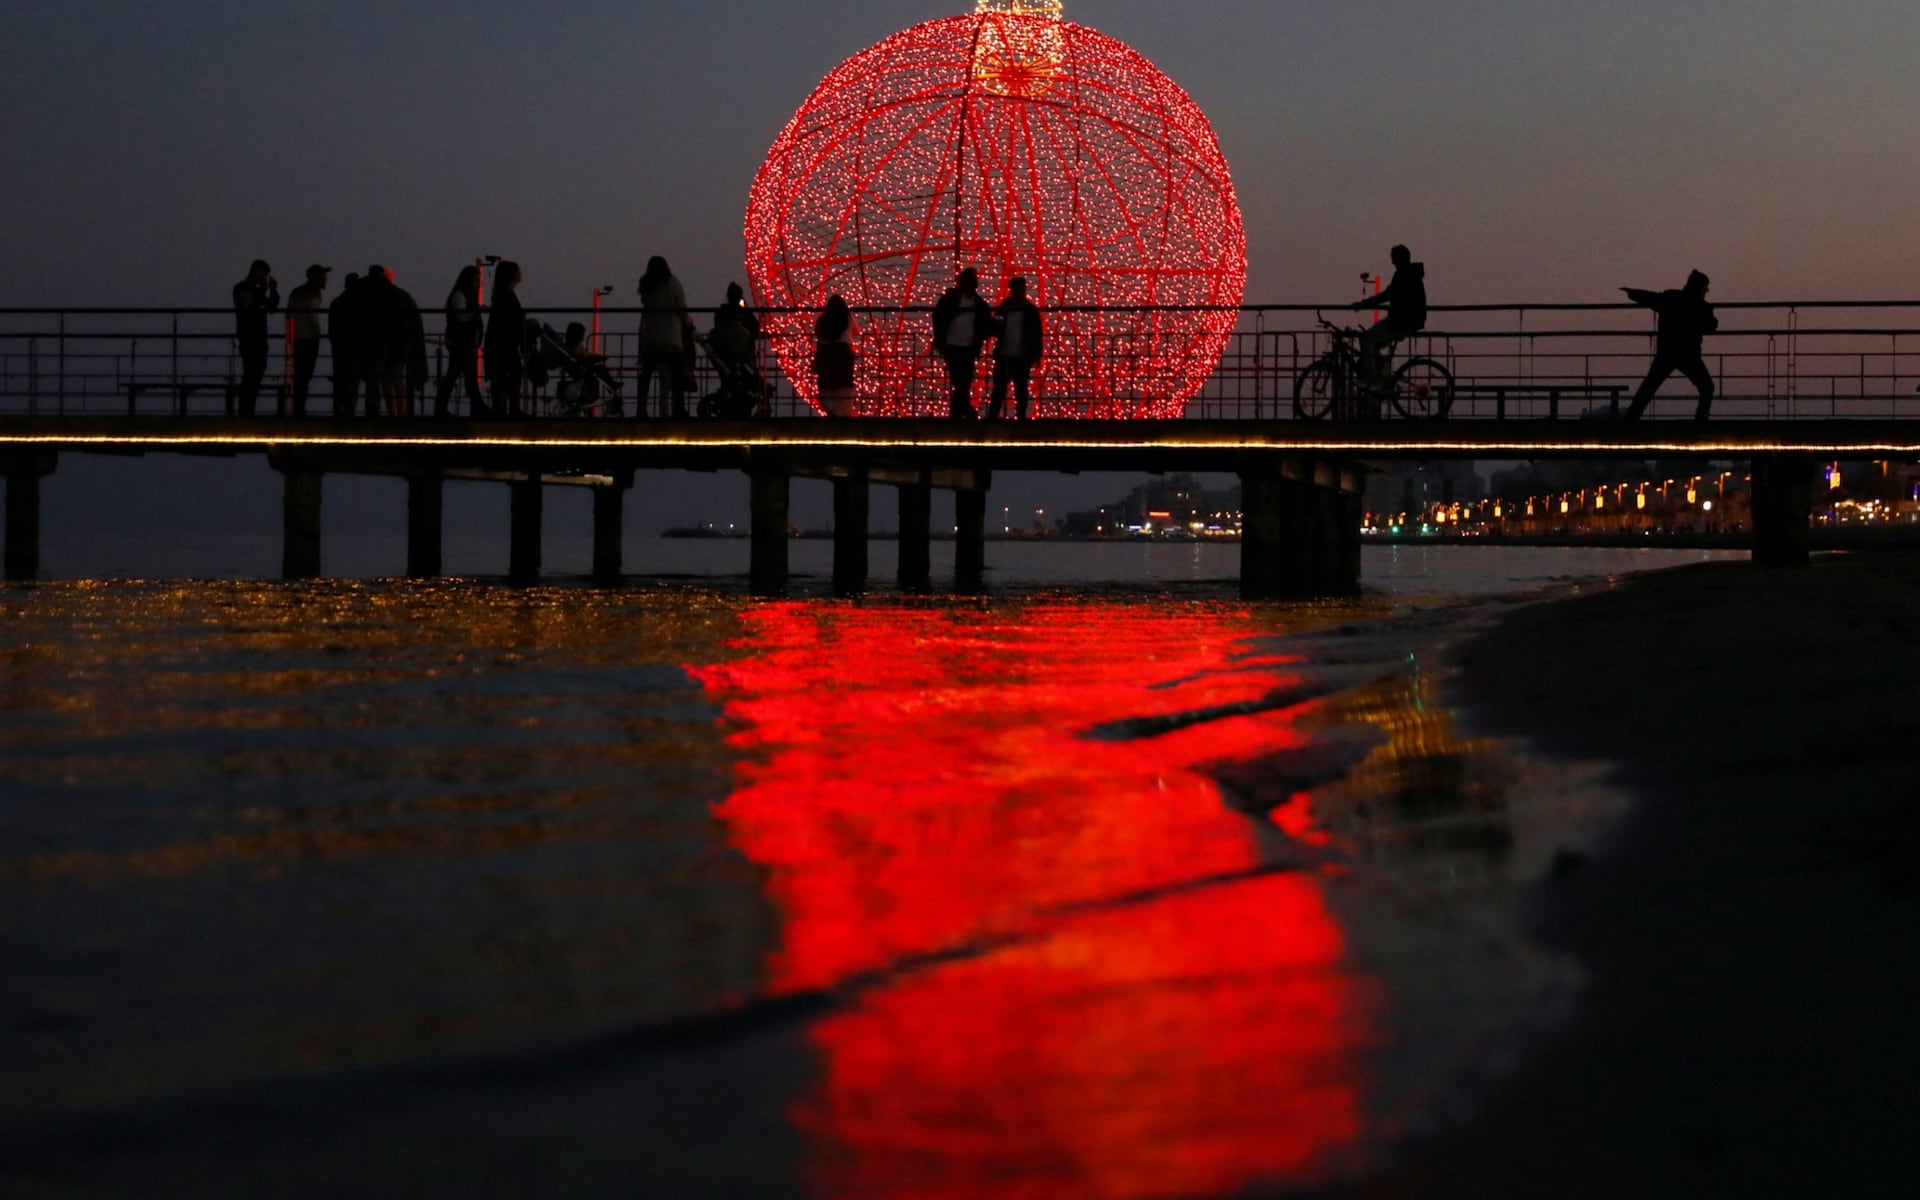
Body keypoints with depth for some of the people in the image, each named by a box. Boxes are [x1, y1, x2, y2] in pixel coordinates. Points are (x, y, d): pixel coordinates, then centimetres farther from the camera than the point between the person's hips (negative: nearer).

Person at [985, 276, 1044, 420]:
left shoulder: (1031, 310, 0)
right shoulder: (1003, 307, 5)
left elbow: (1037, 334, 1)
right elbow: (994, 329, 9)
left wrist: (1036, 355, -5)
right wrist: (997, 324, -14)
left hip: (1022, 357, -2)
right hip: (1003, 355, 2)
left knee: (1021, 391, 5)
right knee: (998, 389, 2)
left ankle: (1021, 419, 8)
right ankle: (992, 418, 3)